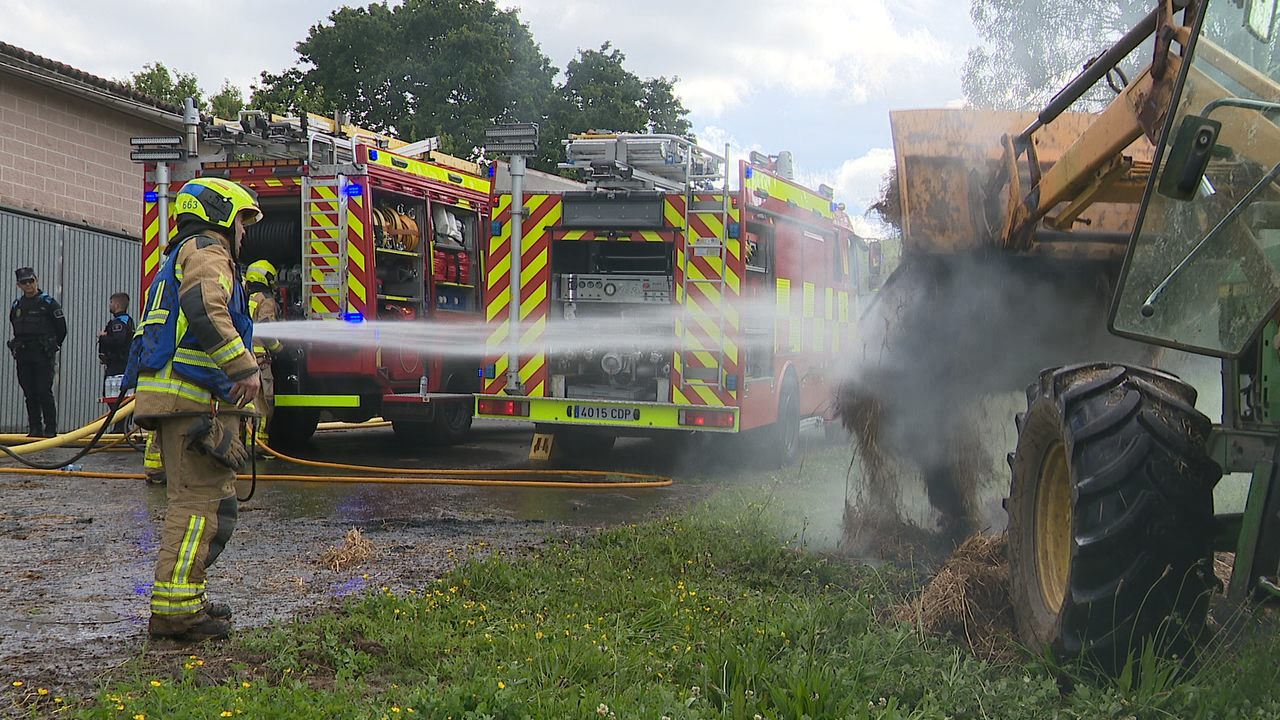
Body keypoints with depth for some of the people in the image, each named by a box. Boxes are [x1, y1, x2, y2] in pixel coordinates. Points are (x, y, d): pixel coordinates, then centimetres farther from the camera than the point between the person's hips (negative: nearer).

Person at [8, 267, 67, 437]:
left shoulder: (49, 303, -3)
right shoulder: (17, 305, 13)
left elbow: (61, 329, 1)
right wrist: (18, 347, 17)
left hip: (43, 355, -5)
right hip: (23, 356, 5)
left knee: (44, 392, -9)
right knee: (30, 393, 5)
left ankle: (51, 428, -3)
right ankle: (35, 428, 9)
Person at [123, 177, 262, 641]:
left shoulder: (179, 259, 29)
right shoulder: (207, 250, -3)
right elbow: (204, 308, -23)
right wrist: (243, 367, -26)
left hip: (174, 398, 11)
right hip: (195, 398, -11)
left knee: (199, 499, 16)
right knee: (201, 502, -12)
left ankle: (185, 600, 20)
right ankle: (173, 608, -15)